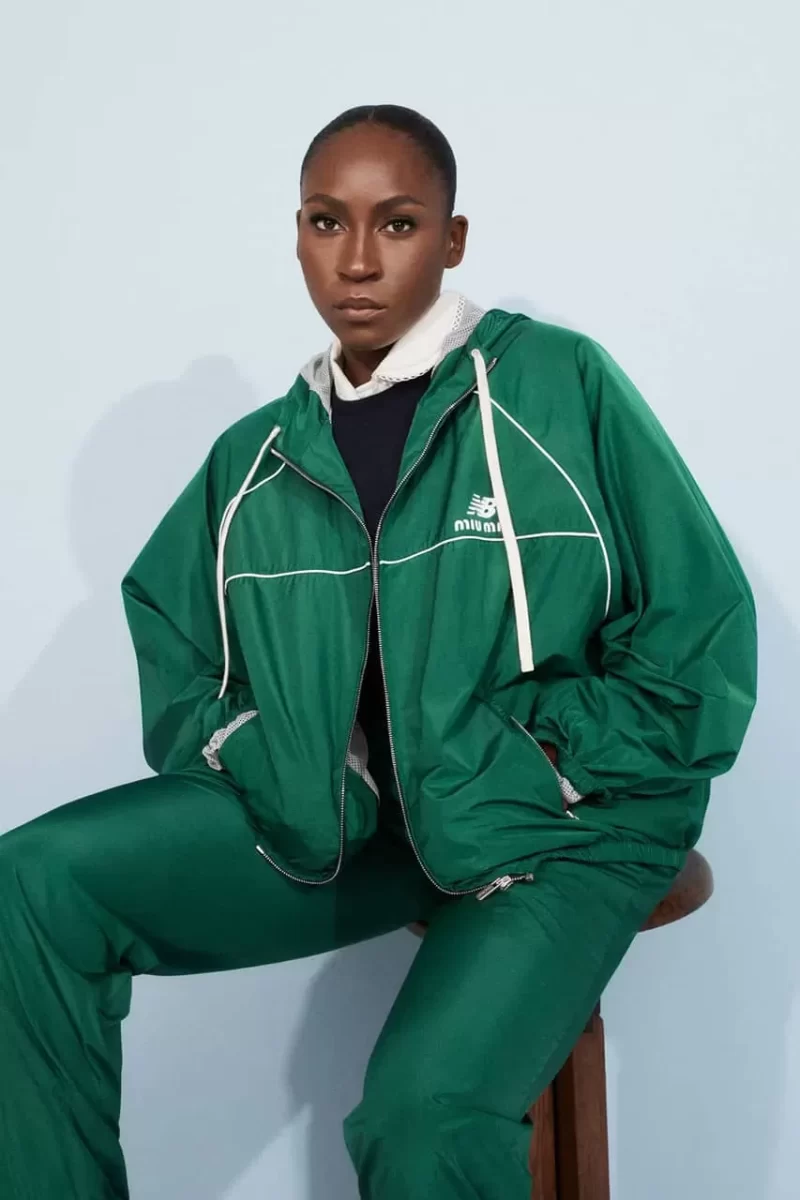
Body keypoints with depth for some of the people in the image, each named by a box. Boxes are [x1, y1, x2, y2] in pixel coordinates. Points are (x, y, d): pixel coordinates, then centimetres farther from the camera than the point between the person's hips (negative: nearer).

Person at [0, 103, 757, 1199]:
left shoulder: (560, 383, -3)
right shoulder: (256, 458, 10)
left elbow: (699, 631, -5)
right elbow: (176, 664, 13)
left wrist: (529, 775, -11)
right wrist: (276, 766, -6)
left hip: (555, 831, -4)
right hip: (334, 822, 5)